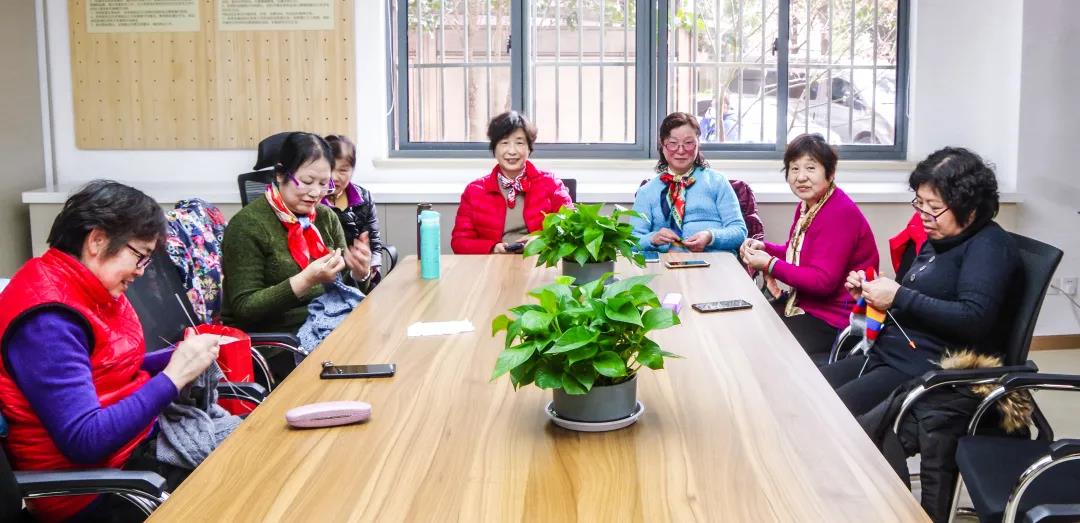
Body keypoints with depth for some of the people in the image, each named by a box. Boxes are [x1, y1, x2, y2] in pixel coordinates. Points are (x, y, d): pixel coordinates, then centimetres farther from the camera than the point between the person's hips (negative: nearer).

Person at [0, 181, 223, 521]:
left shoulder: (94, 287, 4)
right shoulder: (48, 318, -26)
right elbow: (84, 441, -30)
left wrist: (178, 358, -2)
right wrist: (174, 376, -27)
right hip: (92, 486, -9)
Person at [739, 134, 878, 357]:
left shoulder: (840, 212, -22)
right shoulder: (807, 204, 8)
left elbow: (824, 281, -26)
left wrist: (770, 264, -19)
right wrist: (764, 247, 0)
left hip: (833, 320, -9)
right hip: (803, 303, 9)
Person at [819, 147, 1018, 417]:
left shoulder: (989, 245, -8)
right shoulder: (936, 241, 18)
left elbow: (974, 319, -21)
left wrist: (899, 297, -18)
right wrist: (868, 292, 8)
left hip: (929, 371, -9)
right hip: (886, 354, 9)